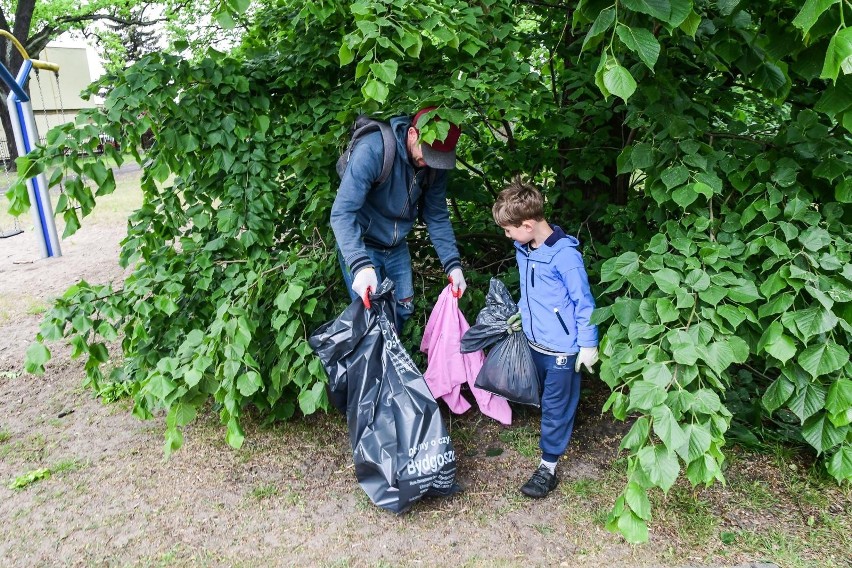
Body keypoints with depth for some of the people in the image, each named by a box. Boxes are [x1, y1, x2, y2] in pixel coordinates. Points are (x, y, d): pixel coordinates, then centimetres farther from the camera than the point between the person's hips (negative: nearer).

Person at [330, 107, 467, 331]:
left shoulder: (435, 164, -10)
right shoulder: (372, 150, -30)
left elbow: (437, 217, -1)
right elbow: (342, 212, -34)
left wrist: (453, 265, -11)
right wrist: (360, 265, -46)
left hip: (397, 246, 6)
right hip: (360, 245, -6)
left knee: (403, 310, 13)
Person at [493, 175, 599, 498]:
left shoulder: (564, 255, -24)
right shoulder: (523, 249, 1)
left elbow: (583, 300, -17)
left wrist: (588, 345, -13)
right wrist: (522, 313, 15)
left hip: (562, 347, -7)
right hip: (535, 341, 8)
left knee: (556, 407, 4)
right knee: (545, 398, 22)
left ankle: (548, 467, 15)